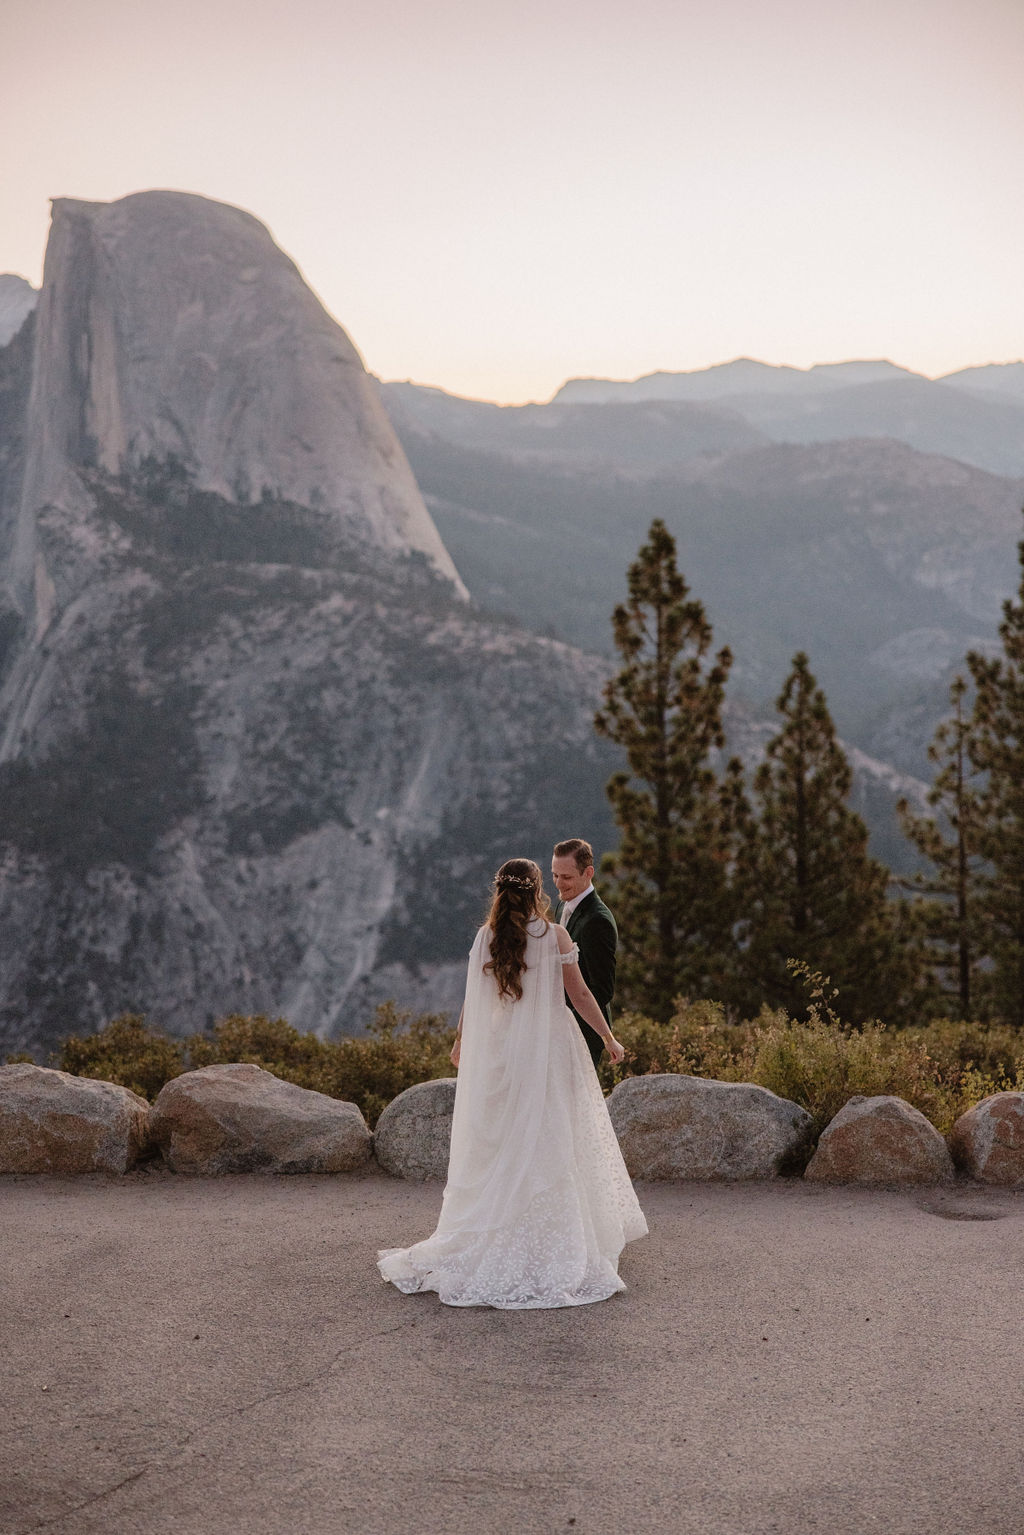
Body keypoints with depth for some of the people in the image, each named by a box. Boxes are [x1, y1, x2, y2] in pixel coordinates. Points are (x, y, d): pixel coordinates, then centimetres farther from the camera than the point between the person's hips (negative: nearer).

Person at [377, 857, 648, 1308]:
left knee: (499, 1149, 10)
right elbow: (580, 995, -4)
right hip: (549, 1048, -3)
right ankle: (556, 1243, 8)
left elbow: (472, 999, 6)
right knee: (552, 1144, 3)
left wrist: (460, 1041, 22)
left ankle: (487, 1241, 13)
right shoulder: (554, 935, -9)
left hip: (499, 1051, 3)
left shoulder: (485, 937, 0)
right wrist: (609, 1038, 7)